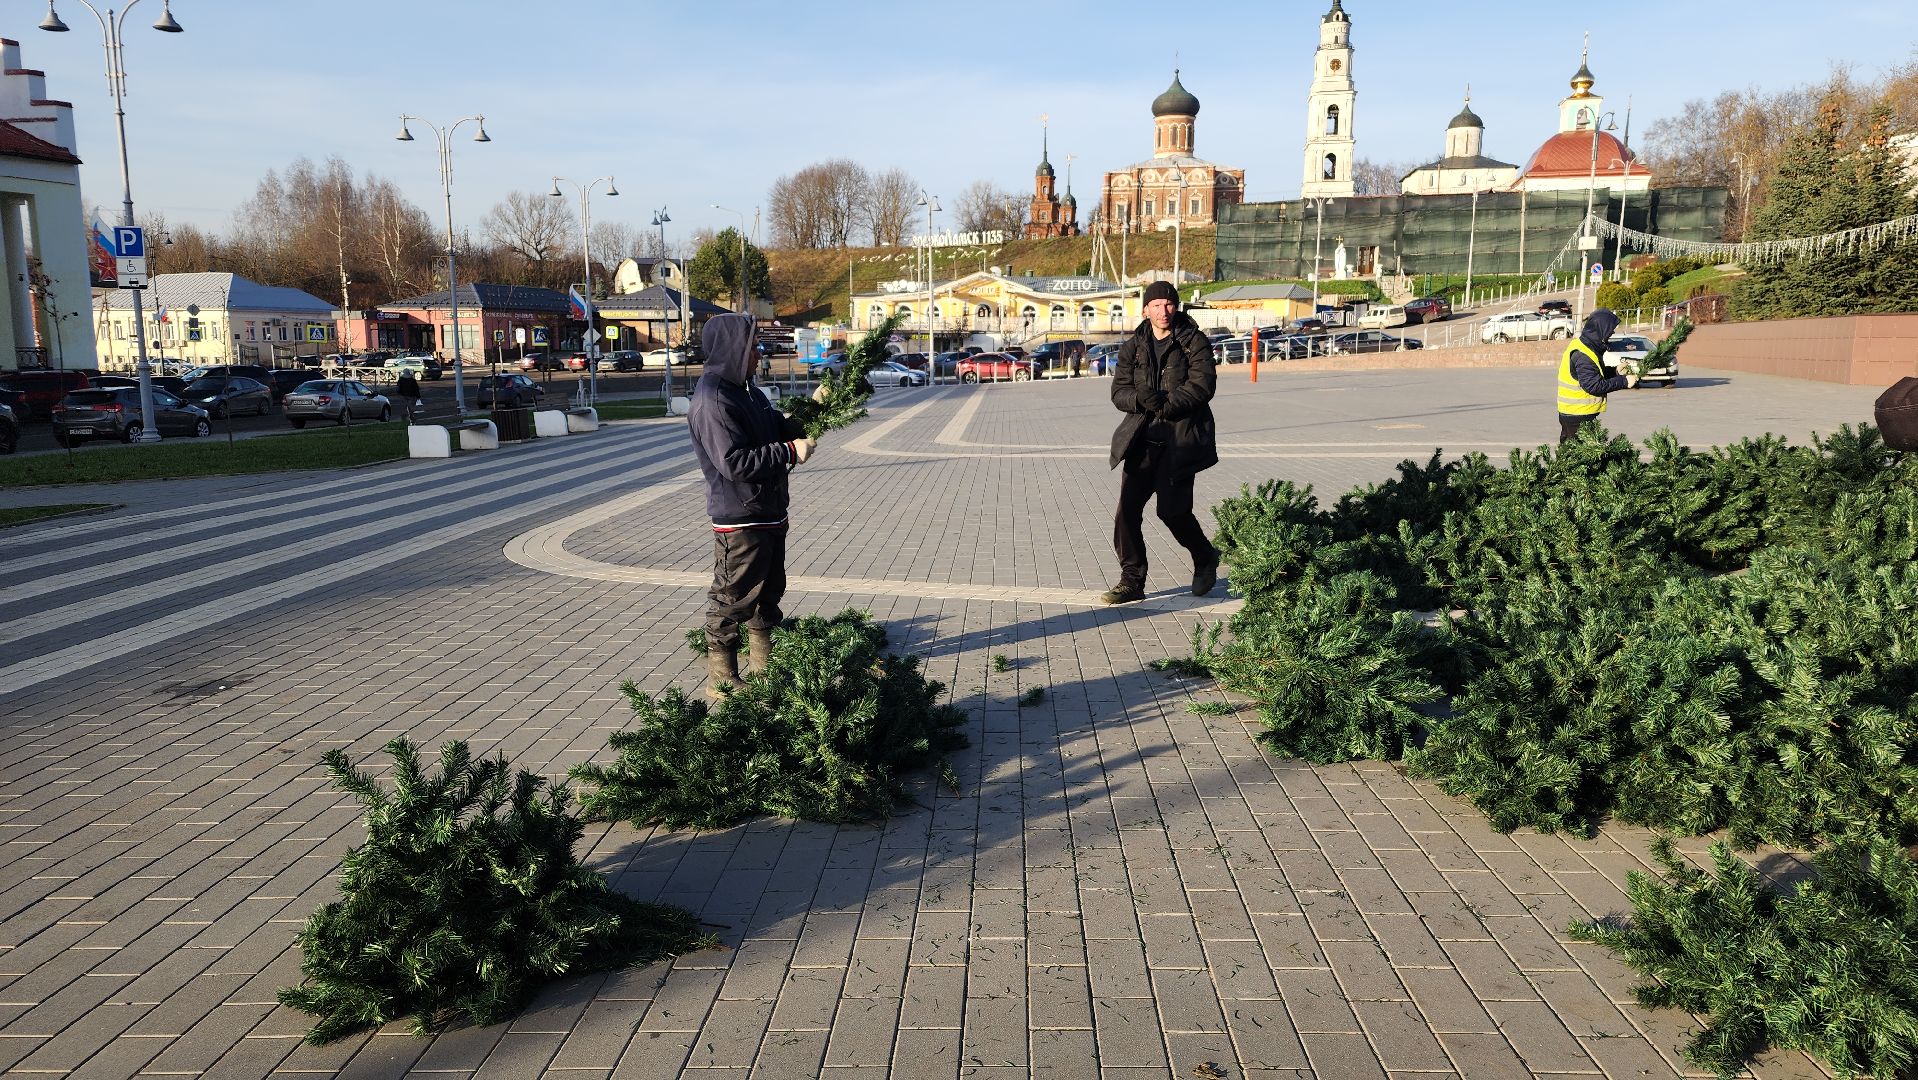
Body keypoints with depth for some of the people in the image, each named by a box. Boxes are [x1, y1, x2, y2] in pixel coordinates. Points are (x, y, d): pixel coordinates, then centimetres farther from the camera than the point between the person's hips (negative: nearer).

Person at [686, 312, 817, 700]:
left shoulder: (746, 390, 12)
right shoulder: (713, 400, -20)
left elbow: (778, 428, 21)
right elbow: (735, 462, -26)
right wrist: (791, 451, -21)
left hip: (769, 514, 10)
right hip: (739, 520, -10)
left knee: (768, 595, 20)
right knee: (732, 603, 0)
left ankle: (764, 668, 35)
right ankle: (721, 680, 12)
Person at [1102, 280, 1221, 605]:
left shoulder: (1194, 342, 0)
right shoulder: (1132, 346, 11)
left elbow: (1202, 386, -12)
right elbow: (1119, 391, 3)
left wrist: (1164, 404, -22)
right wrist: (1142, 400, -19)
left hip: (1180, 440, -4)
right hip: (1141, 440, 4)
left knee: (1173, 510, -5)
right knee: (1126, 511, -3)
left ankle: (1205, 558, 25)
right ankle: (1132, 581, 8)